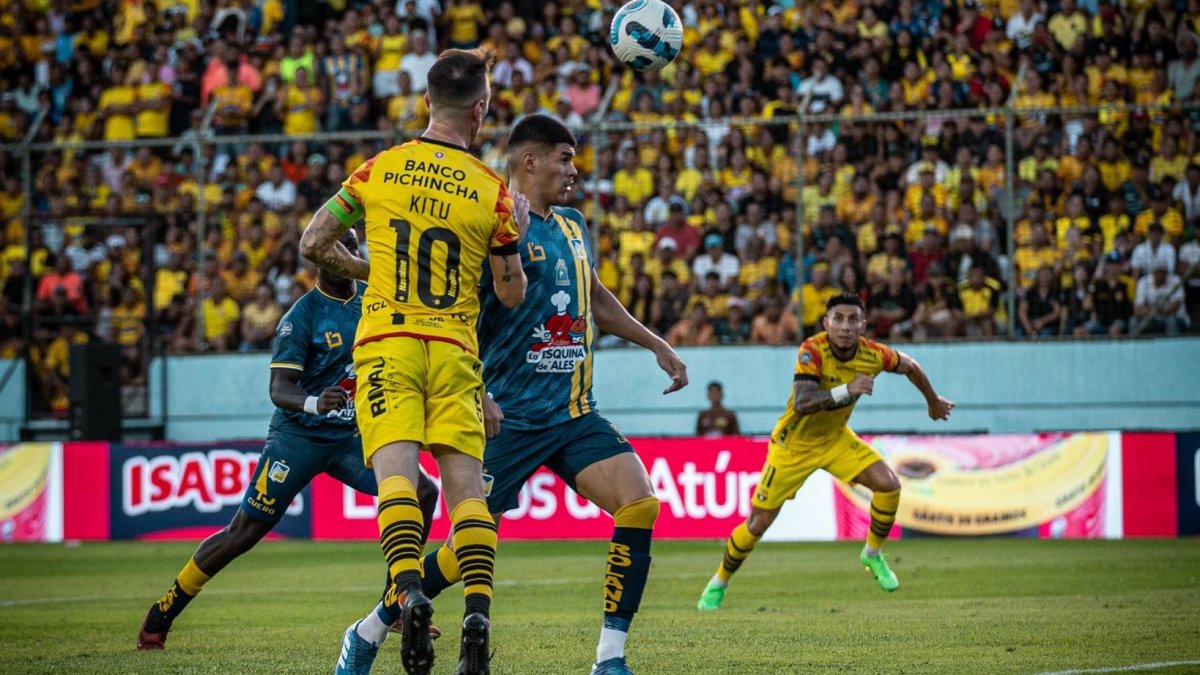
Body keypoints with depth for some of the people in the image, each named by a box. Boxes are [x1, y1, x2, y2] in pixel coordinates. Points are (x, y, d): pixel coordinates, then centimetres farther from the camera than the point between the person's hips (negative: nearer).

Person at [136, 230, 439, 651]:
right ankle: (158, 619, 5)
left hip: (351, 436, 5)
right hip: (299, 434, -5)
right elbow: (279, 388, -20)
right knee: (244, 532, -6)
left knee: (423, 493, -11)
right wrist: (313, 403, -39)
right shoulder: (303, 315, -13)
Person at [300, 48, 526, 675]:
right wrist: (516, 229, 24)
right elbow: (511, 294, 9)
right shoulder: (492, 191, 1)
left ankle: (409, 595, -35)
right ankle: (477, 616, -15)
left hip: (385, 346, 0)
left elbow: (313, 243, 8)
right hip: (455, 353, 0)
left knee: (397, 477, -14)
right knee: (467, 488, 0)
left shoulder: (381, 169, 3)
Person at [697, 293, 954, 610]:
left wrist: (934, 401, 20)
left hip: (836, 438, 4)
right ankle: (719, 583, 22)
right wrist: (846, 390, -52)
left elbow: (910, 366, 6)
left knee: (889, 484, -15)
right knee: (758, 523, -2)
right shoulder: (813, 351, -30)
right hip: (793, 443, -4)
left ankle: (872, 554, 10)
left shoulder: (873, 355, -17)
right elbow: (800, 404, -43)